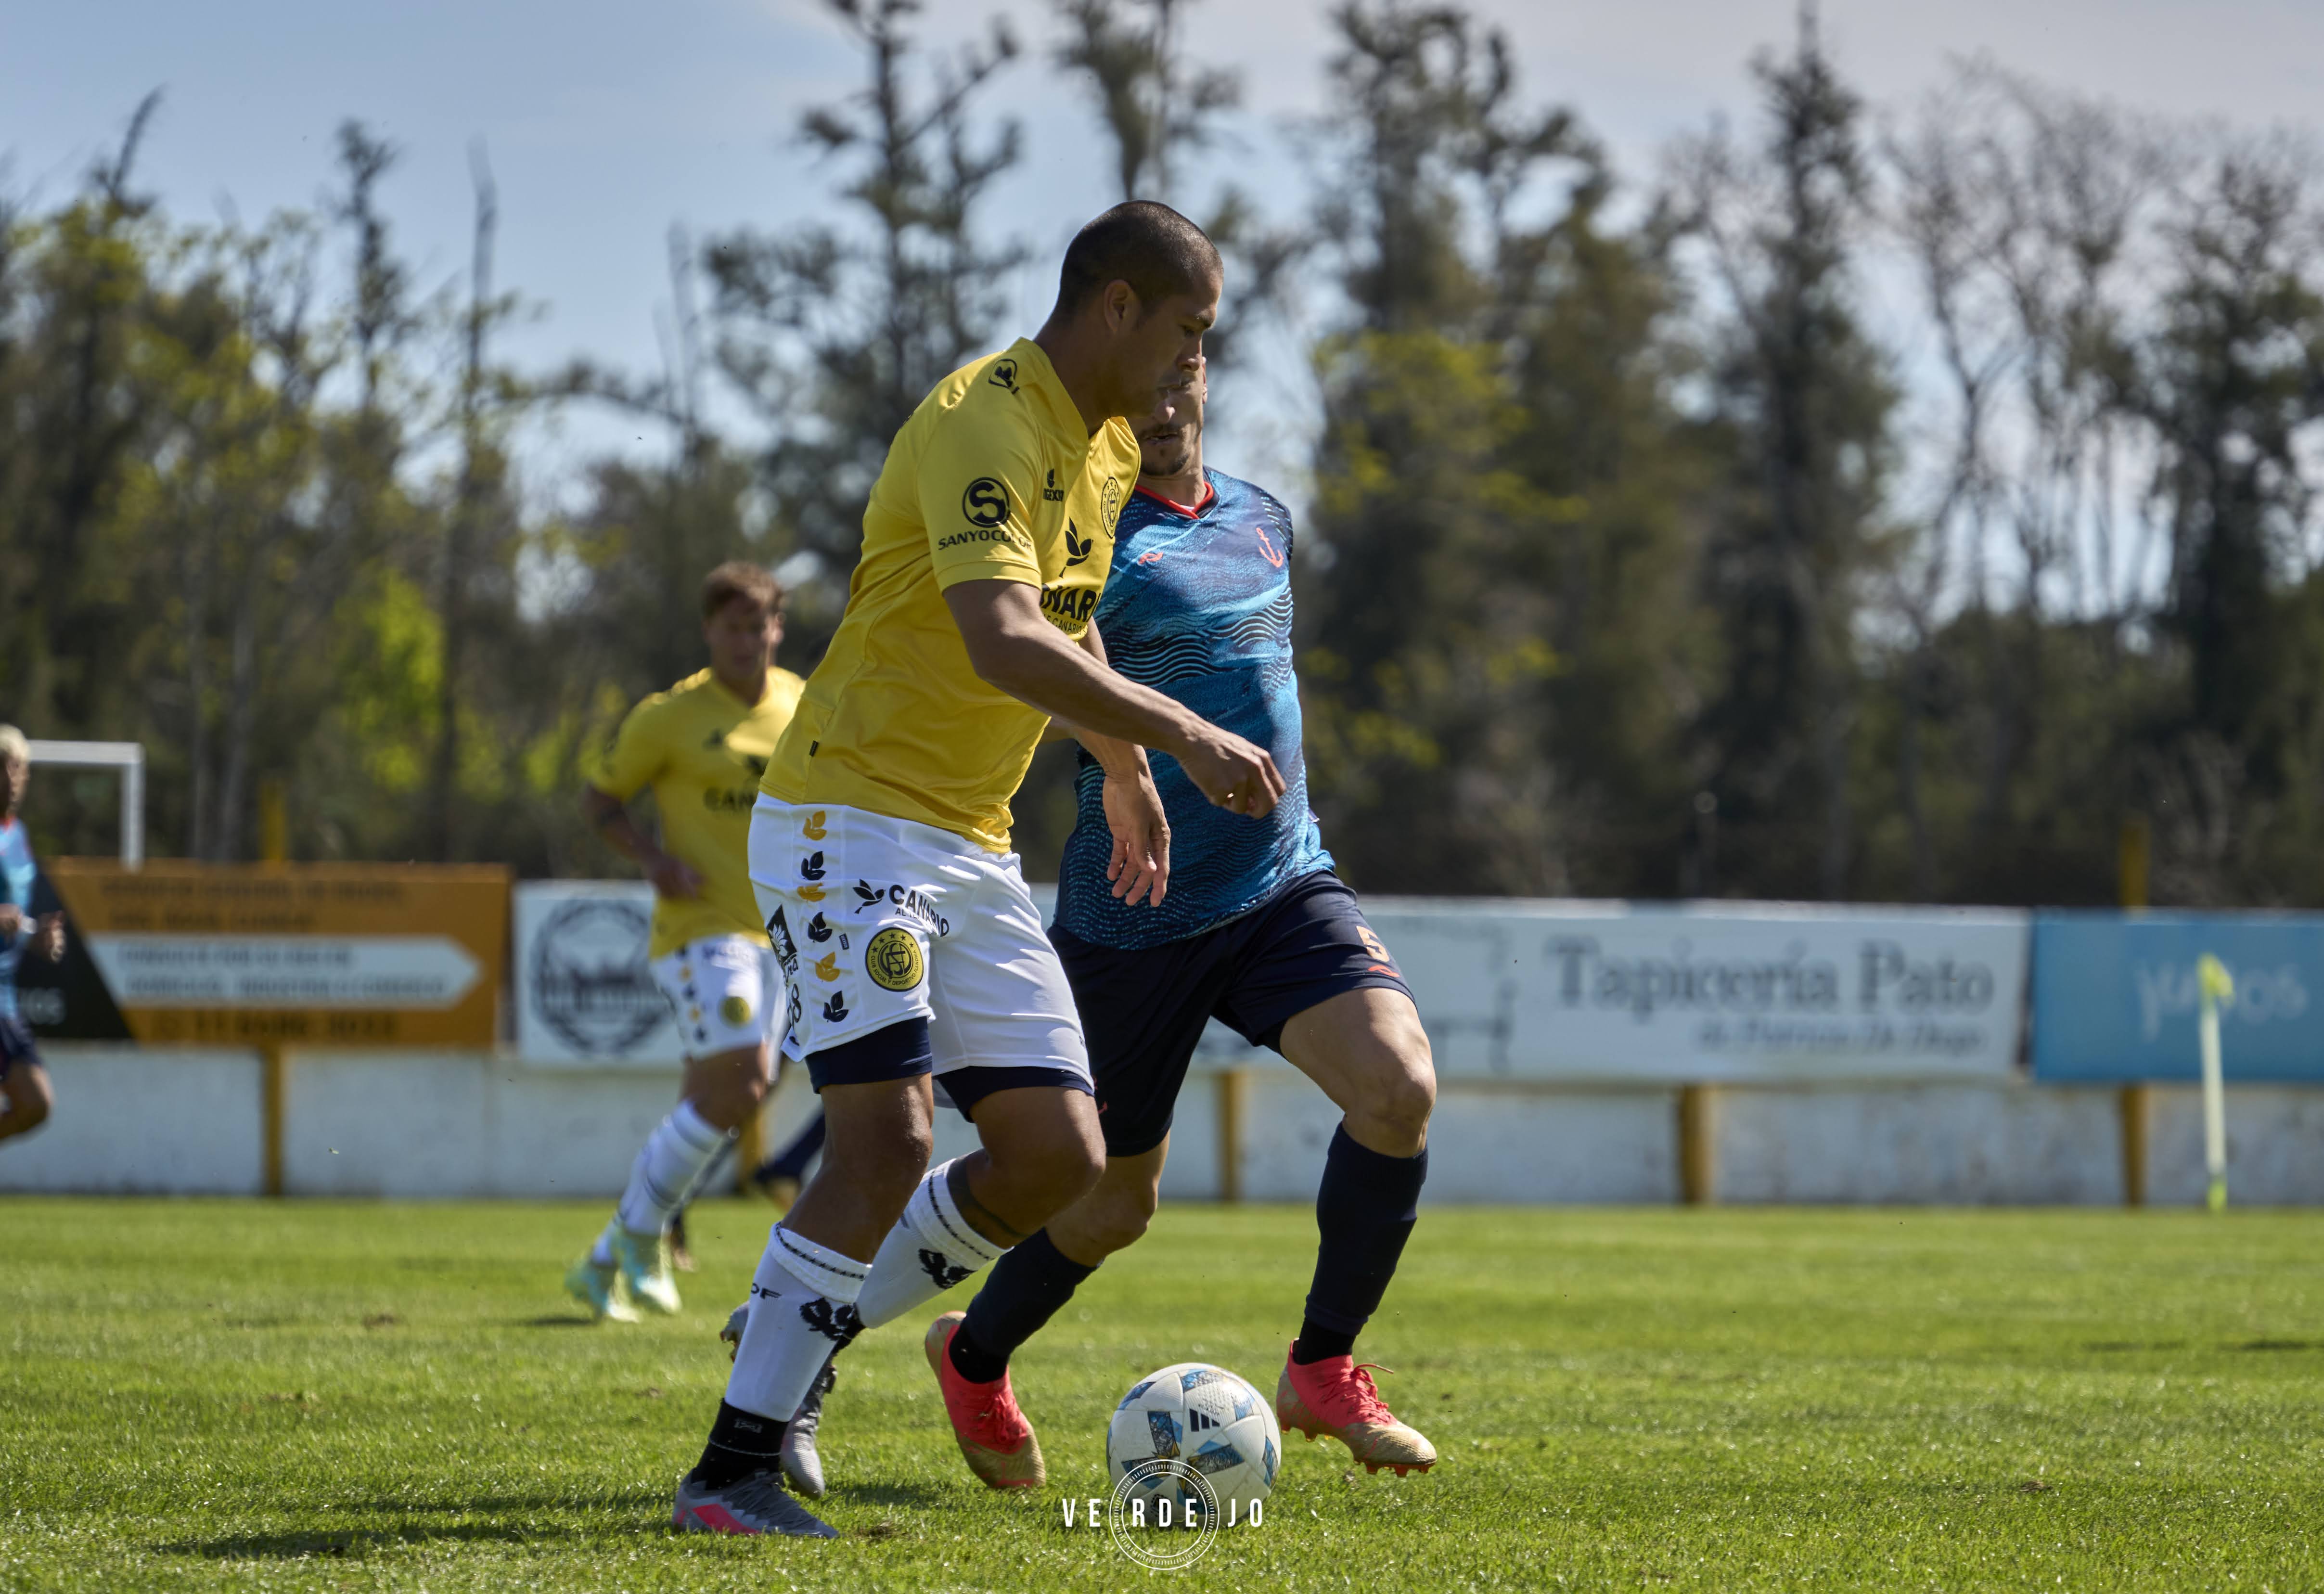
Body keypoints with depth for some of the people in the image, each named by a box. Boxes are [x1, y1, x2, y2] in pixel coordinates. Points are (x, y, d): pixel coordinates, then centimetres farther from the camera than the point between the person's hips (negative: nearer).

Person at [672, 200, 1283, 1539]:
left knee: (1059, 1156, -1)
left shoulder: (1107, 451, 14)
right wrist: (1189, 738, -29)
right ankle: (733, 1470, -14)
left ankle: (791, 1343, 14)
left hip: (974, 850, 9)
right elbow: (1006, 643, -31)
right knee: (886, 1144, -20)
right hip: (852, 817, -9)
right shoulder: (984, 423, -17)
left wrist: (1131, 775, 36)